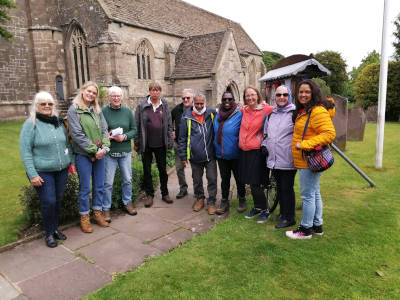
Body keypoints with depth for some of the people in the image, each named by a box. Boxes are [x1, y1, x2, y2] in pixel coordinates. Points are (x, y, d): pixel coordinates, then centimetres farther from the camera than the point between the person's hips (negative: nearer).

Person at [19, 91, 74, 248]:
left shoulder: (59, 122, 8)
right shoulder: (30, 124, -8)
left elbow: (67, 144, 17)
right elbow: (25, 151, -11)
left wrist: (72, 161, 11)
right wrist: (32, 174, -15)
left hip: (61, 170, 5)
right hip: (42, 172, -5)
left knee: (58, 200, 12)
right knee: (48, 202, -4)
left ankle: (55, 228, 31)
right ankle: (49, 233, 17)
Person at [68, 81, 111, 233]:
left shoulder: (97, 110, 9)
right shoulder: (74, 110, -6)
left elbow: (104, 130, 7)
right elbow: (77, 134, -13)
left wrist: (104, 147, -9)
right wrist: (94, 150, -15)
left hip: (99, 154, 5)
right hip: (83, 154, -5)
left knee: (99, 186, 12)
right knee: (85, 187, 4)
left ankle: (97, 213, 28)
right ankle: (84, 217, 19)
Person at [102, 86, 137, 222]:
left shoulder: (127, 111, 3)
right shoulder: (103, 111, -6)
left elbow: (134, 130, 5)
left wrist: (124, 137, -13)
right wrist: (106, 135, -20)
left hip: (125, 151, 3)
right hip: (109, 151, -3)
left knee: (127, 179, 14)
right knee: (108, 182, 2)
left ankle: (127, 202, 33)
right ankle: (106, 208, 16)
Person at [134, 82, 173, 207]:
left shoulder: (165, 105, 3)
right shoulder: (142, 105, -3)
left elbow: (169, 124, 5)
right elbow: (137, 125, -2)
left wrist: (170, 141, 1)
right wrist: (136, 143, -3)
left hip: (161, 144, 1)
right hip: (146, 145, -1)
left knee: (163, 169, 12)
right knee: (147, 170, 8)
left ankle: (165, 193, 26)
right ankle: (149, 195, 23)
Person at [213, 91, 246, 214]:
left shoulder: (239, 114, -11)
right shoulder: (217, 116, 5)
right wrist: (216, 148, 15)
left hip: (235, 155, -4)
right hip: (221, 155, 5)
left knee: (239, 178, 11)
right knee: (224, 178, 14)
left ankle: (242, 200, 30)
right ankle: (224, 201, 27)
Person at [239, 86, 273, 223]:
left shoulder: (266, 110, -9)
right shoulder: (243, 110, 8)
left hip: (257, 151, -6)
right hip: (244, 151, 6)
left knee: (256, 184, -4)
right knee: (251, 183, 14)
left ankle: (264, 210, 16)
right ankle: (257, 207, 32)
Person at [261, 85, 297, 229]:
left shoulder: (294, 113, -4)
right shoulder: (271, 114, 16)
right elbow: (266, 132, 25)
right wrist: (264, 145, 11)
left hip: (287, 159, -6)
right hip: (273, 158, 7)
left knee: (287, 188, -1)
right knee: (279, 187, 16)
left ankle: (289, 217, 12)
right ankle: (283, 212, 31)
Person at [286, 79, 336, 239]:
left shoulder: (318, 111, -16)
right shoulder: (303, 111, 15)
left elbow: (329, 134, -25)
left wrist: (305, 144, -26)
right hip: (304, 159, 10)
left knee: (307, 195, 0)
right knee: (314, 193, 18)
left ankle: (305, 229, 13)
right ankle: (317, 225, 31)